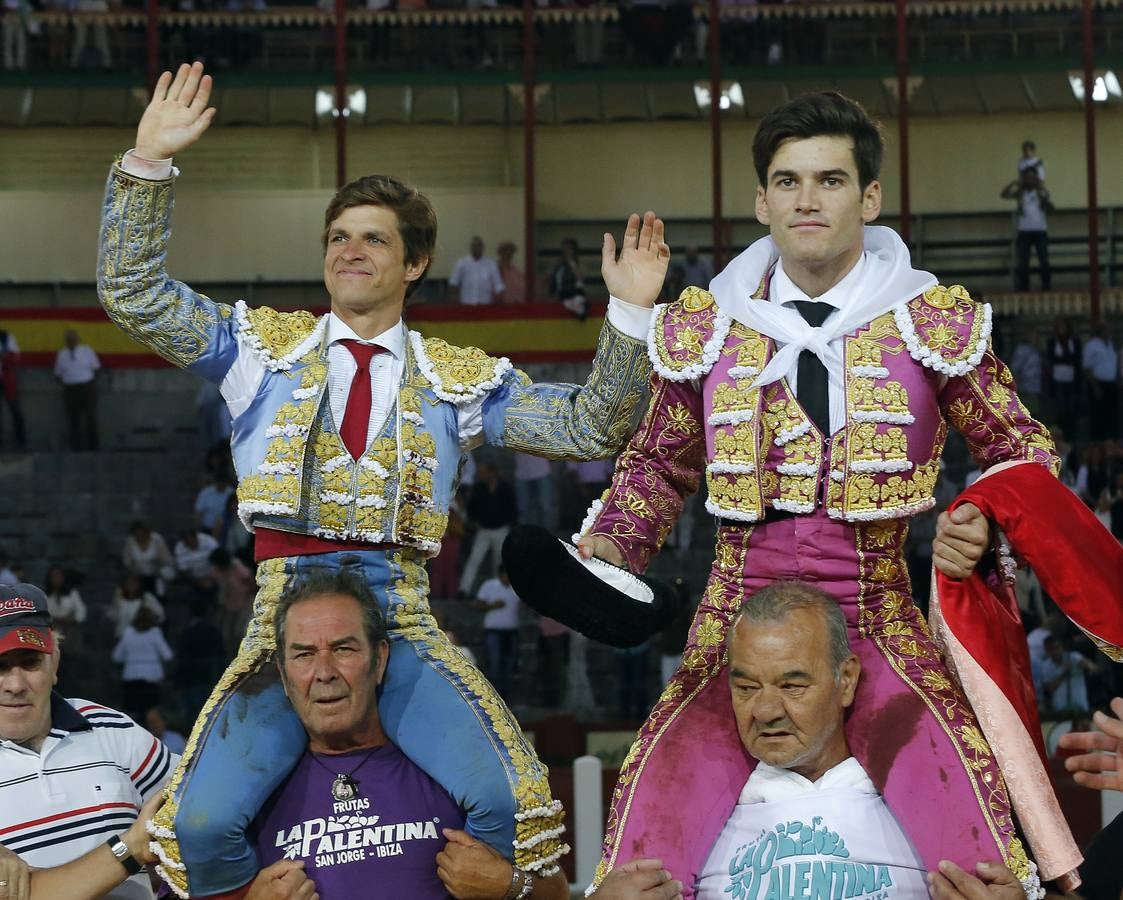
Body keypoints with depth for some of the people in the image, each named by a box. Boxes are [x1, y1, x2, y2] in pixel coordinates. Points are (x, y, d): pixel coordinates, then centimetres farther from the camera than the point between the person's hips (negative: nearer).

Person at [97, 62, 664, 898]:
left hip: (403, 627, 0)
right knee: (203, 823, -22)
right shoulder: (265, 346, 13)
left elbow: (588, 428, 10)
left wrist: (632, 314, -2)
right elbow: (133, 293, 7)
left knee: (503, 799, -23)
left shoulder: (460, 379, 14)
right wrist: (148, 162, -4)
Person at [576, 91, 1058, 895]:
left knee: (964, 811, -23)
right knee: (656, 803, -20)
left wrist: (989, 528, -6)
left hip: (881, 621, -1)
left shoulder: (935, 324, 4)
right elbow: (660, 463, 22)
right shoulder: (704, 328, 9)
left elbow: (1023, 453, 13)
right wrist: (609, 547, 6)